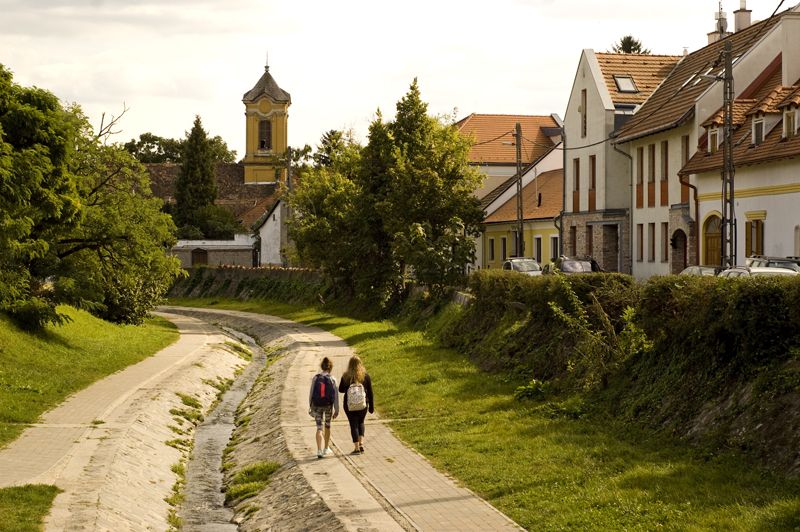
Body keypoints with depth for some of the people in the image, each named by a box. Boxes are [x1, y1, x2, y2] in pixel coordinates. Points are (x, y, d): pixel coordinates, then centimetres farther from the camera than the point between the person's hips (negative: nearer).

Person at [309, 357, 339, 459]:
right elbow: (336, 395, -6)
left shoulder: (315, 378, -4)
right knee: (327, 426, 20)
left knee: (319, 428, 2)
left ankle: (319, 450, -13)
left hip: (317, 405, 0)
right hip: (328, 405, 0)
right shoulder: (332, 379, -7)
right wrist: (336, 410, 0)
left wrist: (310, 407, 9)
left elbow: (311, 393, -1)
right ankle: (326, 448, 32)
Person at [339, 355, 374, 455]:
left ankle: (357, 448, 3)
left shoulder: (346, 376, -8)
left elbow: (341, 389, 2)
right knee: (361, 423, 22)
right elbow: (370, 392, 0)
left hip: (349, 405, -2)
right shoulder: (365, 376, -5)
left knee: (353, 425, 5)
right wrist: (371, 406, 8)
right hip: (363, 404, 2)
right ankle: (361, 444, 9)